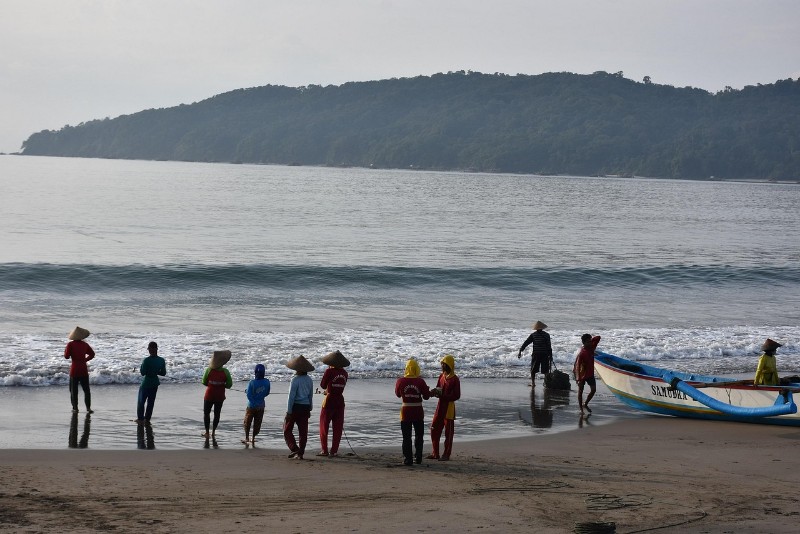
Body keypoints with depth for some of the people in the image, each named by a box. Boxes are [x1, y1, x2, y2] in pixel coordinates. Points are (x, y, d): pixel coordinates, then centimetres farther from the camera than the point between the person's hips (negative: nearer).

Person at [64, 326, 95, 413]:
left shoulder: (70, 344, -9)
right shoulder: (85, 344, 2)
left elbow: (67, 356, -10)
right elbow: (92, 354, 11)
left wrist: (65, 351, 8)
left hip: (74, 369, -2)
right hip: (84, 369, 2)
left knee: (74, 390, 9)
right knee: (86, 390, 5)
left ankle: (75, 407, 9)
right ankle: (88, 408, -4)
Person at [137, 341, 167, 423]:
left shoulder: (146, 360, -21)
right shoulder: (162, 360, -6)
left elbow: (143, 373, -19)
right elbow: (163, 373, 0)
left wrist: (140, 367, 0)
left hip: (146, 383, -5)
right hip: (155, 383, 5)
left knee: (141, 401, 10)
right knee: (151, 402, 16)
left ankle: (140, 419, 11)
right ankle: (147, 419, 21)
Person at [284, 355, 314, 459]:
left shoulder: (295, 379, -15)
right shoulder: (309, 380, 4)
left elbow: (291, 396, -15)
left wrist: (288, 411, -13)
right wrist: (309, 409, 22)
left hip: (295, 407, -6)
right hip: (305, 407, 6)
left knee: (287, 430, 6)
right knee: (303, 431, 9)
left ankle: (294, 449, -9)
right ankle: (300, 453, 10)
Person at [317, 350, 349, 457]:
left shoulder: (329, 371, -13)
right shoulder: (344, 373, 3)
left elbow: (323, 385, -5)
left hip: (329, 401, -4)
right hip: (340, 401, 4)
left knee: (324, 426, 6)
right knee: (338, 427, 8)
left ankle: (324, 450, 4)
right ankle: (334, 451, 7)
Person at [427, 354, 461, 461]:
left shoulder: (454, 379, -12)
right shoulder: (441, 376, 11)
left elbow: (456, 396, -15)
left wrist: (443, 396, -24)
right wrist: (434, 392, -7)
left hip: (449, 407, -7)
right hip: (440, 405, 7)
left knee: (448, 432, 1)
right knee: (434, 430, 8)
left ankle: (446, 454, 7)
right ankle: (435, 453, 17)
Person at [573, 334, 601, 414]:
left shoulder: (591, 348, -5)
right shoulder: (581, 353, -25)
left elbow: (598, 338, 4)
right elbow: (577, 366, -30)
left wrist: (591, 340, -10)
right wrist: (578, 379, -37)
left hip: (590, 373, 6)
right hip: (582, 374, -6)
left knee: (593, 389, 2)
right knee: (580, 391, 7)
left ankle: (585, 404, 20)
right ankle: (581, 408, 14)